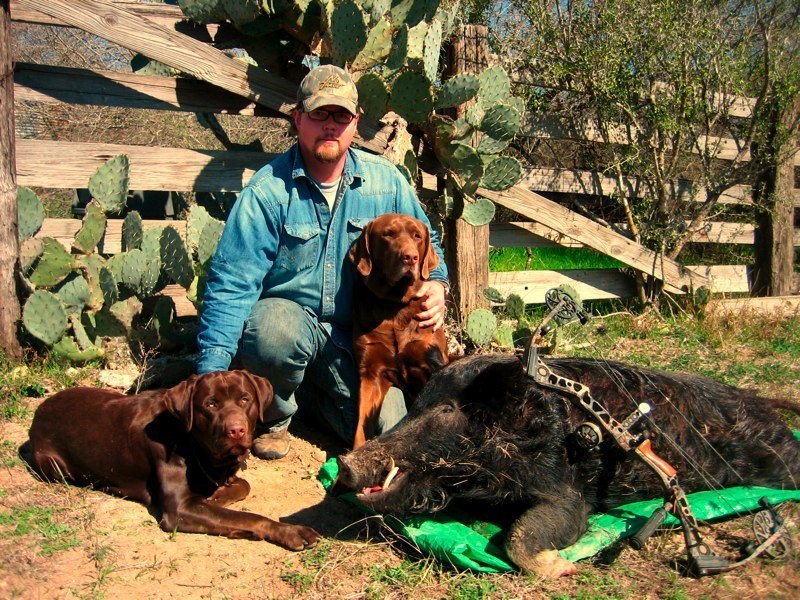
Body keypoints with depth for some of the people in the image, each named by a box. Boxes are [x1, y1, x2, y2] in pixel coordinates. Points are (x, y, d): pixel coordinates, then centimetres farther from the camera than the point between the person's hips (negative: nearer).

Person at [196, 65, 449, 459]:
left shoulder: (386, 181, 0)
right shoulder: (268, 190, -13)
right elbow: (231, 283, -15)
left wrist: (435, 284, -9)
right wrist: (212, 373, -24)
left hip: (355, 335, 3)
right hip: (284, 315, -3)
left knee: (387, 429, -13)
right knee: (275, 330, -39)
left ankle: (307, 391, 16)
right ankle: (273, 417, -5)